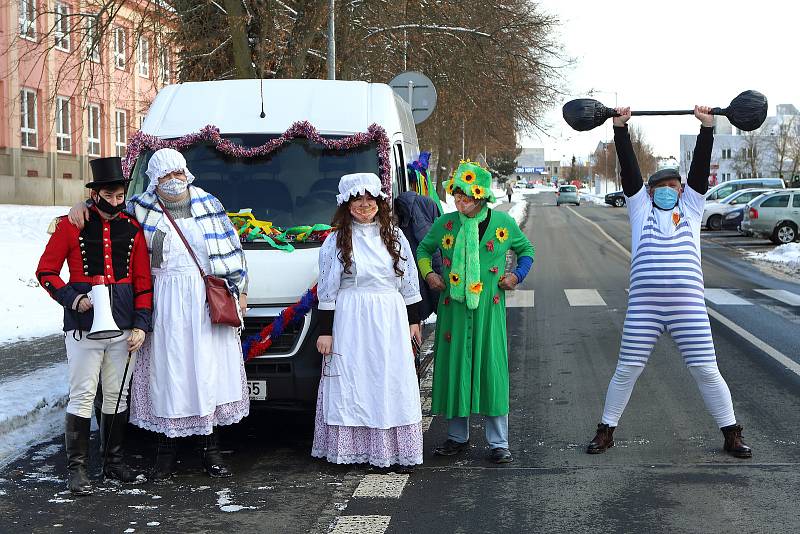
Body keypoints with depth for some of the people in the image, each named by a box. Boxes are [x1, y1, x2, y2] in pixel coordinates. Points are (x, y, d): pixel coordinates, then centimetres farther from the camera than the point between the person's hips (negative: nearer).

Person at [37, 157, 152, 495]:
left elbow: (143, 281, 9)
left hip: (123, 327, 4)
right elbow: (45, 272, 2)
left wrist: (141, 325, 2)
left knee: (118, 394, 10)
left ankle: (114, 463, 21)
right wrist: (72, 299, -13)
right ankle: (77, 468, 4)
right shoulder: (71, 225, -1)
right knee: (83, 394, -4)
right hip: (83, 326, -3)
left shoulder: (132, 229, 7)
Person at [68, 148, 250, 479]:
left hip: (208, 302, 1)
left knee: (210, 370, 2)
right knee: (168, 371, 1)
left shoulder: (208, 204, 6)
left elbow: (231, 247, 11)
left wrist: (240, 289, 10)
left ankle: (210, 450, 12)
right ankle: (167, 451, 12)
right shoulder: (142, 209, 2)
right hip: (165, 302, -1)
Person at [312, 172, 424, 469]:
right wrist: (325, 331, -4)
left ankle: (398, 451, 8)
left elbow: (409, 282, 14)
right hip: (350, 319, -3)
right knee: (352, 385, -3)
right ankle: (350, 449, 2)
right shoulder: (336, 240, 0)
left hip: (390, 320, 3)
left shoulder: (394, 236, 9)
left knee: (393, 384, 3)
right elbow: (327, 289, -1)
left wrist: (413, 320, 11)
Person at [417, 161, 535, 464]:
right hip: (453, 308, 2)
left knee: (491, 368, -3)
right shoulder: (445, 224, 3)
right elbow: (424, 249, 20)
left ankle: (499, 443, 6)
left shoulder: (503, 223, 0)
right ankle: (457, 436, 21)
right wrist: (428, 274, 3)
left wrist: (518, 274, 0)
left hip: (489, 308, -2)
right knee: (454, 367, 6)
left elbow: (526, 249, 16)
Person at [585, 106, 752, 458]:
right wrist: (620, 128, 2)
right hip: (644, 305, 0)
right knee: (627, 370, 5)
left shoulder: (690, 208, 17)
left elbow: (700, 167, 9)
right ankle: (606, 431, 19)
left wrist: (707, 128, 2)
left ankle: (731, 435, 14)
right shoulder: (641, 208, 14)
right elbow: (629, 168, 8)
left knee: (706, 371, 3)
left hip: (689, 304, 0)